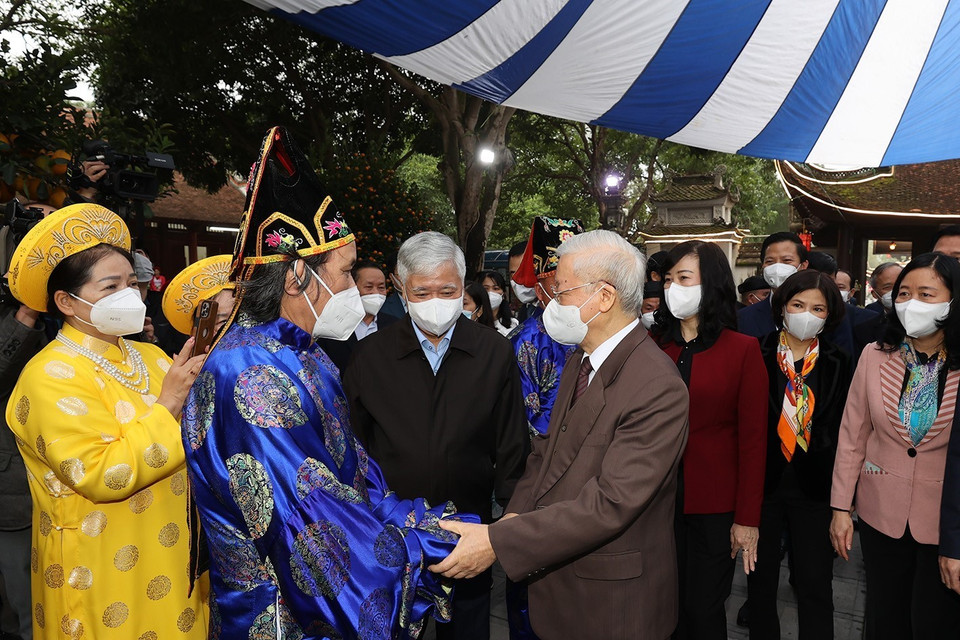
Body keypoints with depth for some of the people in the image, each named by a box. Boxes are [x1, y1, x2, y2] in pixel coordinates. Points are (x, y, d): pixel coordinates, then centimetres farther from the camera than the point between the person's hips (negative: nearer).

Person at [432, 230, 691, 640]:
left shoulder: (659, 389, -25)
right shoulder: (580, 359, 4)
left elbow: (610, 504, -28)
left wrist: (498, 542, -28)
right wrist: (515, 516, -7)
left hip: (613, 602, -7)